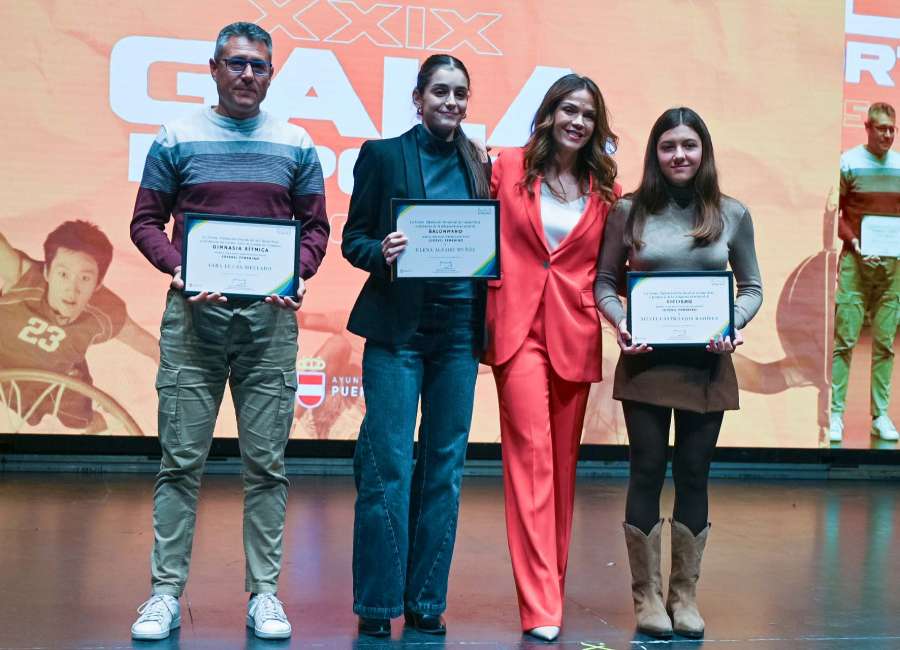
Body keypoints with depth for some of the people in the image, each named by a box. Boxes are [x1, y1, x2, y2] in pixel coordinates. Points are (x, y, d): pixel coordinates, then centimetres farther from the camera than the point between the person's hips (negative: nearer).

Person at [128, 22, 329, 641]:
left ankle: (264, 594, 12)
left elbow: (316, 227, 11)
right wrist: (178, 268, -11)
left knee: (266, 462, 4)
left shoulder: (296, 145, 10)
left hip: (270, 316, 1)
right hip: (194, 313, -1)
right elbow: (146, 221, 7)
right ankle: (166, 593, 8)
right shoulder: (177, 139, 7)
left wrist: (297, 275, -8)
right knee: (181, 460, 1)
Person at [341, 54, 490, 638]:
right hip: (397, 329, -3)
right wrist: (381, 253, -19)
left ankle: (427, 601, 16)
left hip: (459, 331, 3)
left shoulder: (479, 165, 11)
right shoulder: (382, 155, 3)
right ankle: (378, 604, 6)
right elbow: (353, 239, 2)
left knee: (445, 468, 6)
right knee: (389, 465, -5)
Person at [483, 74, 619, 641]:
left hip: (575, 333, 2)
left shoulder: (605, 188, 8)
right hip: (517, 323, -2)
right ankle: (541, 604, -8)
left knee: (563, 459, 8)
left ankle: (552, 582, 22)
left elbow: (608, 269, 13)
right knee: (530, 451, -9)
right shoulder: (510, 166, 4)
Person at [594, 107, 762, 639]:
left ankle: (685, 594, 19)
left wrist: (734, 325, -9)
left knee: (694, 474, 7)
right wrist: (621, 323, -12)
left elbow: (752, 287, 10)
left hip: (706, 365, 1)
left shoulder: (732, 215, 4)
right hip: (646, 362, -1)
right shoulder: (630, 212, 2)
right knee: (648, 471, 3)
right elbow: (604, 281, 6)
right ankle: (647, 595, 14)